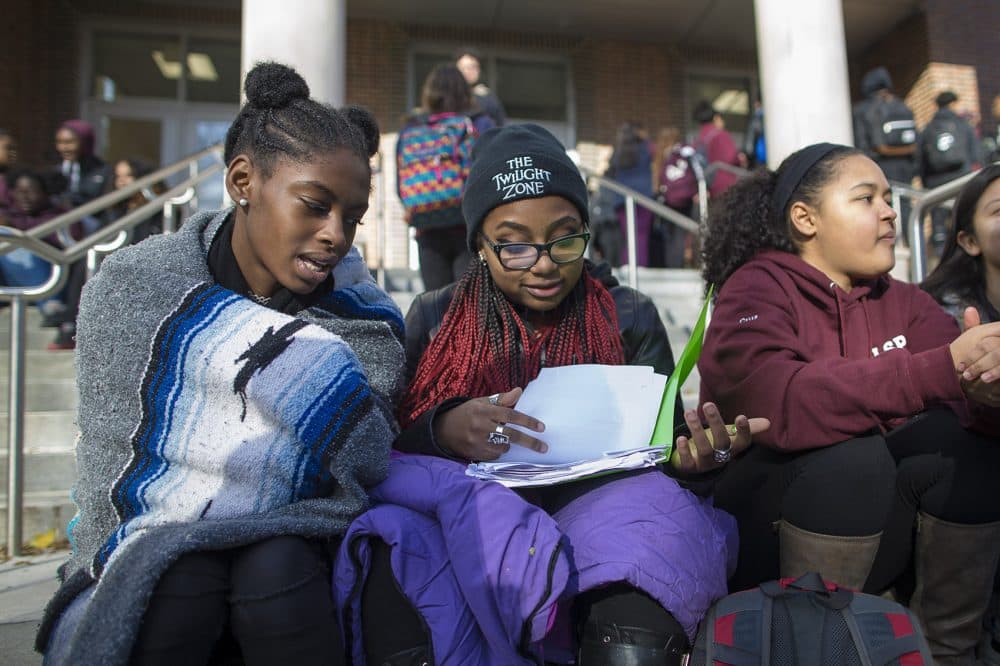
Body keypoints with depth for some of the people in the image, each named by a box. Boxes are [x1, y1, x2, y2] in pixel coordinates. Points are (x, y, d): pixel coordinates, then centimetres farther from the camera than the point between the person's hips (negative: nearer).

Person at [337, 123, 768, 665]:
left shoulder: (630, 319, 7)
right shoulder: (432, 319, 7)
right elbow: (385, 441, 4)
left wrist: (691, 452, -18)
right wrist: (443, 429, -19)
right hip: (458, 512, 0)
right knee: (396, 548, -33)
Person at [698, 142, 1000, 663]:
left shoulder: (903, 301, 7)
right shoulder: (756, 290, -12)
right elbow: (784, 403, -31)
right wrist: (939, 371, -36)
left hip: (873, 535, 6)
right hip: (761, 534, -5)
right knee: (851, 453, -30)